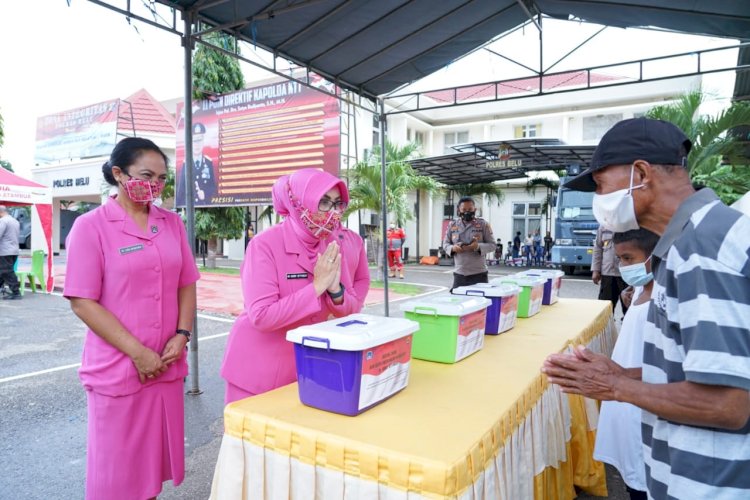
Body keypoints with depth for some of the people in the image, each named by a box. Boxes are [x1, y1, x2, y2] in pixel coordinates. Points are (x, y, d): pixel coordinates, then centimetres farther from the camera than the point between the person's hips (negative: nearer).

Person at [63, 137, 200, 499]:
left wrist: (181, 335, -5)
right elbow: (82, 302, -12)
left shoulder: (172, 223, 5)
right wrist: (137, 353, -16)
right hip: (117, 368, -4)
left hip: (167, 364, 4)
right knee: (116, 467, 11)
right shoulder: (91, 226, -8)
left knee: (154, 455, 18)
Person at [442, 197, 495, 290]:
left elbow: (492, 245, -1)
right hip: (459, 274, 2)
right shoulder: (452, 225, 6)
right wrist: (453, 248, -11)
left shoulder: (483, 224, -1)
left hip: (479, 273, -2)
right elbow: (445, 244, 12)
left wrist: (478, 246, -20)